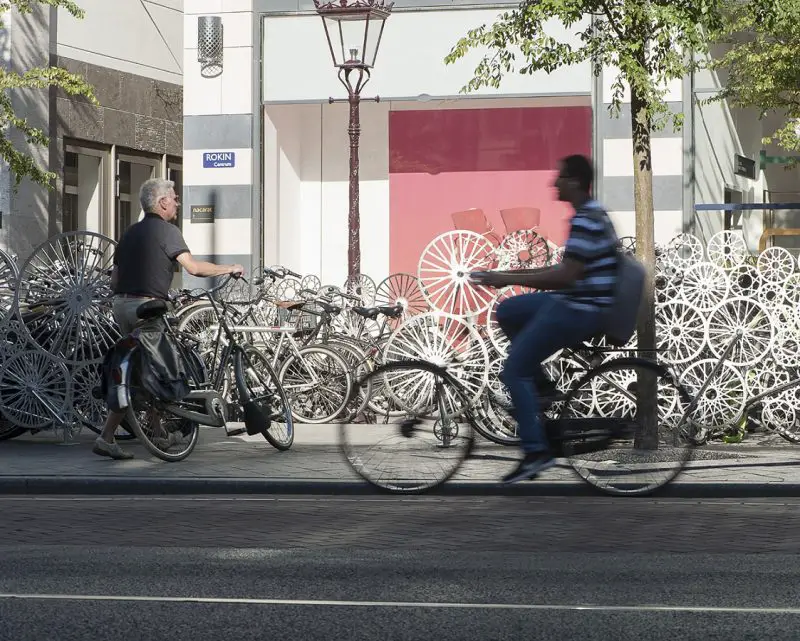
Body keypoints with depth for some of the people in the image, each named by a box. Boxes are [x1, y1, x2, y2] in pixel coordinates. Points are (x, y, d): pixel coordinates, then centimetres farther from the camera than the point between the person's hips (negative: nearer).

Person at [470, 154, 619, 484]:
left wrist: (508, 279, -20)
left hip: (579, 310, -10)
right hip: (574, 301, 10)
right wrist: (519, 273, 13)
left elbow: (565, 275, -26)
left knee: (514, 370, -7)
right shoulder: (593, 215, 12)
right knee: (507, 311, 21)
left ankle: (536, 452, -7)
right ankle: (541, 386, 20)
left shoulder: (585, 222, -21)